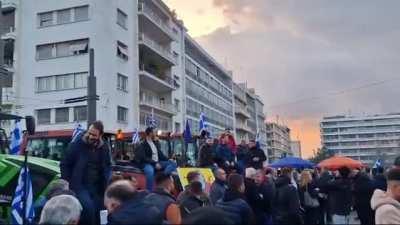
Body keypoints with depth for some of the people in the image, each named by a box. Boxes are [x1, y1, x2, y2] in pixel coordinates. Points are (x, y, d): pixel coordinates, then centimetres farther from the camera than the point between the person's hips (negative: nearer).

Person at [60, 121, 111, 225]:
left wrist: (107, 181, 5)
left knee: (98, 212, 5)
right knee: (88, 207, -25)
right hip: (80, 185, -4)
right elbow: (64, 164, -1)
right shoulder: (77, 145, -8)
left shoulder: (104, 148, 3)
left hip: (97, 187, 4)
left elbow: (107, 167, 17)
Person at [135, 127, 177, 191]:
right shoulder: (143, 145, -6)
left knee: (173, 164, -5)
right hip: (147, 164, -8)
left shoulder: (154, 143, 17)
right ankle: (149, 191, -36)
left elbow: (160, 154, 19)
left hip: (157, 163, 8)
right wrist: (155, 163, -24)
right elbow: (144, 158, -16)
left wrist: (169, 160, 3)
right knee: (150, 171, -41)